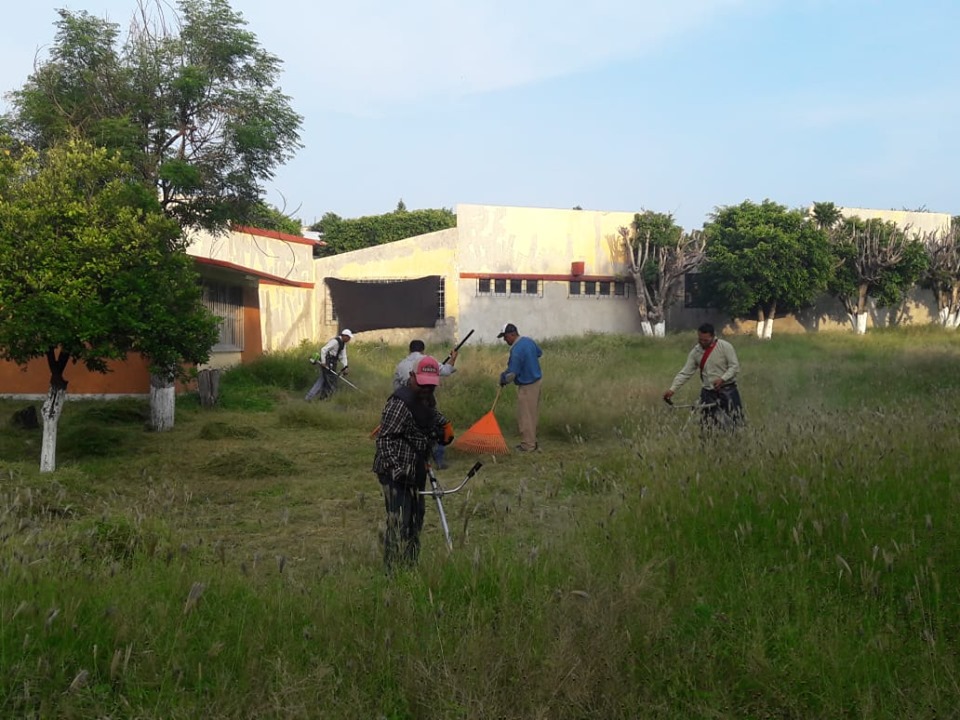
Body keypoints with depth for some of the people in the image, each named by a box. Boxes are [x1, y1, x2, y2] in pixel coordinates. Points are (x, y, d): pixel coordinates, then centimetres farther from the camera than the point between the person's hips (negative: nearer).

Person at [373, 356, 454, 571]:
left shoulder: (428, 401, 10)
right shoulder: (400, 402, -19)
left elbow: (435, 418, 27)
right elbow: (385, 438, -20)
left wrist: (445, 428, 2)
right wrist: (396, 467, -29)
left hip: (416, 471, 10)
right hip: (395, 472, -10)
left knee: (415, 520, 17)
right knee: (399, 523, -13)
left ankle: (411, 567, 30)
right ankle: (394, 571, -7)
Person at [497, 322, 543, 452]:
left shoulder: (516, 351, -25)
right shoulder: (529, 341, 2)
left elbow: (511, 374, -23)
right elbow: (540, 353, 22)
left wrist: (503, 379, -4)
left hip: (526, 387, -9)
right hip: (536, 381, 9)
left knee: (525, 417, 1)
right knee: (533, 414, 17)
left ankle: (528, 445, 7)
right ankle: (532, 441, 26)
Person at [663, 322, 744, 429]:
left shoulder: (725, 346, -8)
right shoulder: (695, 352, 3)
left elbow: (735, 366, -9)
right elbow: (685, 372, 2)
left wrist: (723, 379, -25)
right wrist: (672, 389, -10)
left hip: (727, 391, -4)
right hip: (708, 393, 4)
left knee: (733, 424, -7)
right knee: (708, 426, 3)